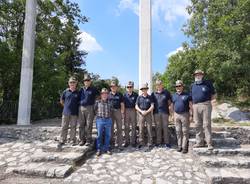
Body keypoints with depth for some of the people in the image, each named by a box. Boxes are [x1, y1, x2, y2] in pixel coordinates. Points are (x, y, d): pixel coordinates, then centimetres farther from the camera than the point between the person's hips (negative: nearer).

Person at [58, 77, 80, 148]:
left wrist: (75, 107, 3)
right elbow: (61, 101, 13)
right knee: (64, 127, 6)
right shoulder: (66, 91, 3)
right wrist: (66, 106, 9)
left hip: (74, 113, 0)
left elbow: (80, 102, 11)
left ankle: (72, 141, 18)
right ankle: (62, 141, 15)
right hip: (66, 112, 1)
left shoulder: (78, 93, 2)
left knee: (73, 127, 7)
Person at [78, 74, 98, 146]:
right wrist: (78, 106, 10)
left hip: (89, 108, -3)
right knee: (81, 125, 5)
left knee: (89, 125, -2)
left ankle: (88, 140, 8)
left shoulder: (93, 89, 4)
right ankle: (82, 139, 15)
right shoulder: (81, 89, 13)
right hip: (81, 108, 3)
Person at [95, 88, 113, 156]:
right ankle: (99, 149, 14)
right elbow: (95, 110, 8)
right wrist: (99, 115, 5)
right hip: (100, 120, -2)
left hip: (108, 120, 2)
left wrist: (108, 115, 5)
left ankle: (107, 148, 21)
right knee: (99, 135, 3)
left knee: (108, 135, 8)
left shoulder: (109, 103, 5)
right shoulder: (97, 102, 0)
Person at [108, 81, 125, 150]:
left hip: (118, 111, -1)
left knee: (119, 128, 1)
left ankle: (120, 144, 8)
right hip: (110, 112, 1)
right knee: (111, 128, 9)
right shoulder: (108, 95, 7)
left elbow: (122, 104, 5)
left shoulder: (120, 95, 6)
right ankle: (112, 142, 23)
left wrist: (122, 112, -3)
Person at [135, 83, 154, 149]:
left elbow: (152, 106, -2)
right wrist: (141, 111, -12)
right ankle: (141, 142, 12)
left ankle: (150, 143, 9)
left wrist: (146, 112, -14)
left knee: (149, 128, 0)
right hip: (141, 114, 1)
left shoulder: (150, 97, 5)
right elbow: (136, 106, 3)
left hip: (148, 114, -1)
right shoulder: (139, 97, 7)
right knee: (141, 129, 3)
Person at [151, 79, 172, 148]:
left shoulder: (166, 92, 3)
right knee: (158, 127, 7)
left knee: (165, 127, 3)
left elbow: (169, 102, 10)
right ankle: (158, 142, 17)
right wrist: (155, 108, 2)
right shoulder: (153, 94, 7)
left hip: (165, 112, -1)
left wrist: (165, 107, 2)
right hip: (156, 112, 2)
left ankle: (166, 142, 11)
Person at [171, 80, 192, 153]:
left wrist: (191, 115, -10)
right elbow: (172, 106, 16)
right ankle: (179, 146, 18)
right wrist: (173, 114, 9)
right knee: (178, 131, 9)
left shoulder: (187, 95, -1)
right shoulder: (173, 95, 12)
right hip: (176, 115, 4)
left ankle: (185, 147, 4)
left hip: (185, 114, -4)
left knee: (185, 131, -1)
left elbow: (190, 106, -3)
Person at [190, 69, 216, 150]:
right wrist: (191, 108, 13)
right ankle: (200, 142, 18)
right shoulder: (192, 85, 15)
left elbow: (213, 94, 9)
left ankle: (209, 143, 1)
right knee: (197, 125, 7)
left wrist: (212, 100, -5)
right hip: (196, 106, 4)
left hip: (206, 105, -4)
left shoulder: (208, 83, 5)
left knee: (207, 124, -5)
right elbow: (191, 97, 18)